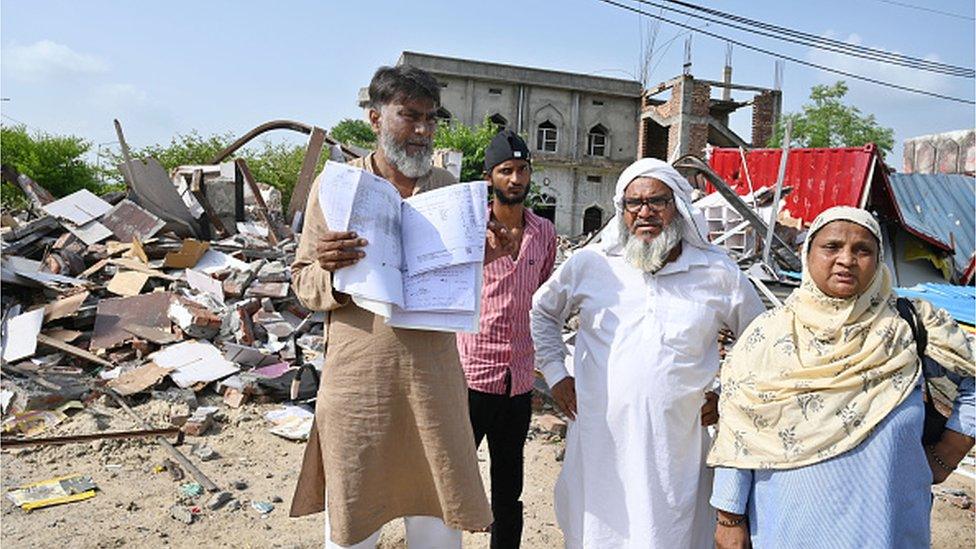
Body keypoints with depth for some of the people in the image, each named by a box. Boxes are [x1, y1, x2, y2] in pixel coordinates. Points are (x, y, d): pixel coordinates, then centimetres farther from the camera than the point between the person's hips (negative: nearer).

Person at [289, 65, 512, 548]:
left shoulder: (447, 188, 8)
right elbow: (302, 282, 3)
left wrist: (480, 258, -5)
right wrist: (330, 272, -19)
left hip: (434, 377, 3)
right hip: (357, 379, -2)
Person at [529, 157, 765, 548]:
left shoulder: (717, 272, 1)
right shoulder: (589, 264, 1)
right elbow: (542, 311, 17)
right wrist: (554, 372, 9)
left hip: (677, 447, 0)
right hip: (600, 441, 1)